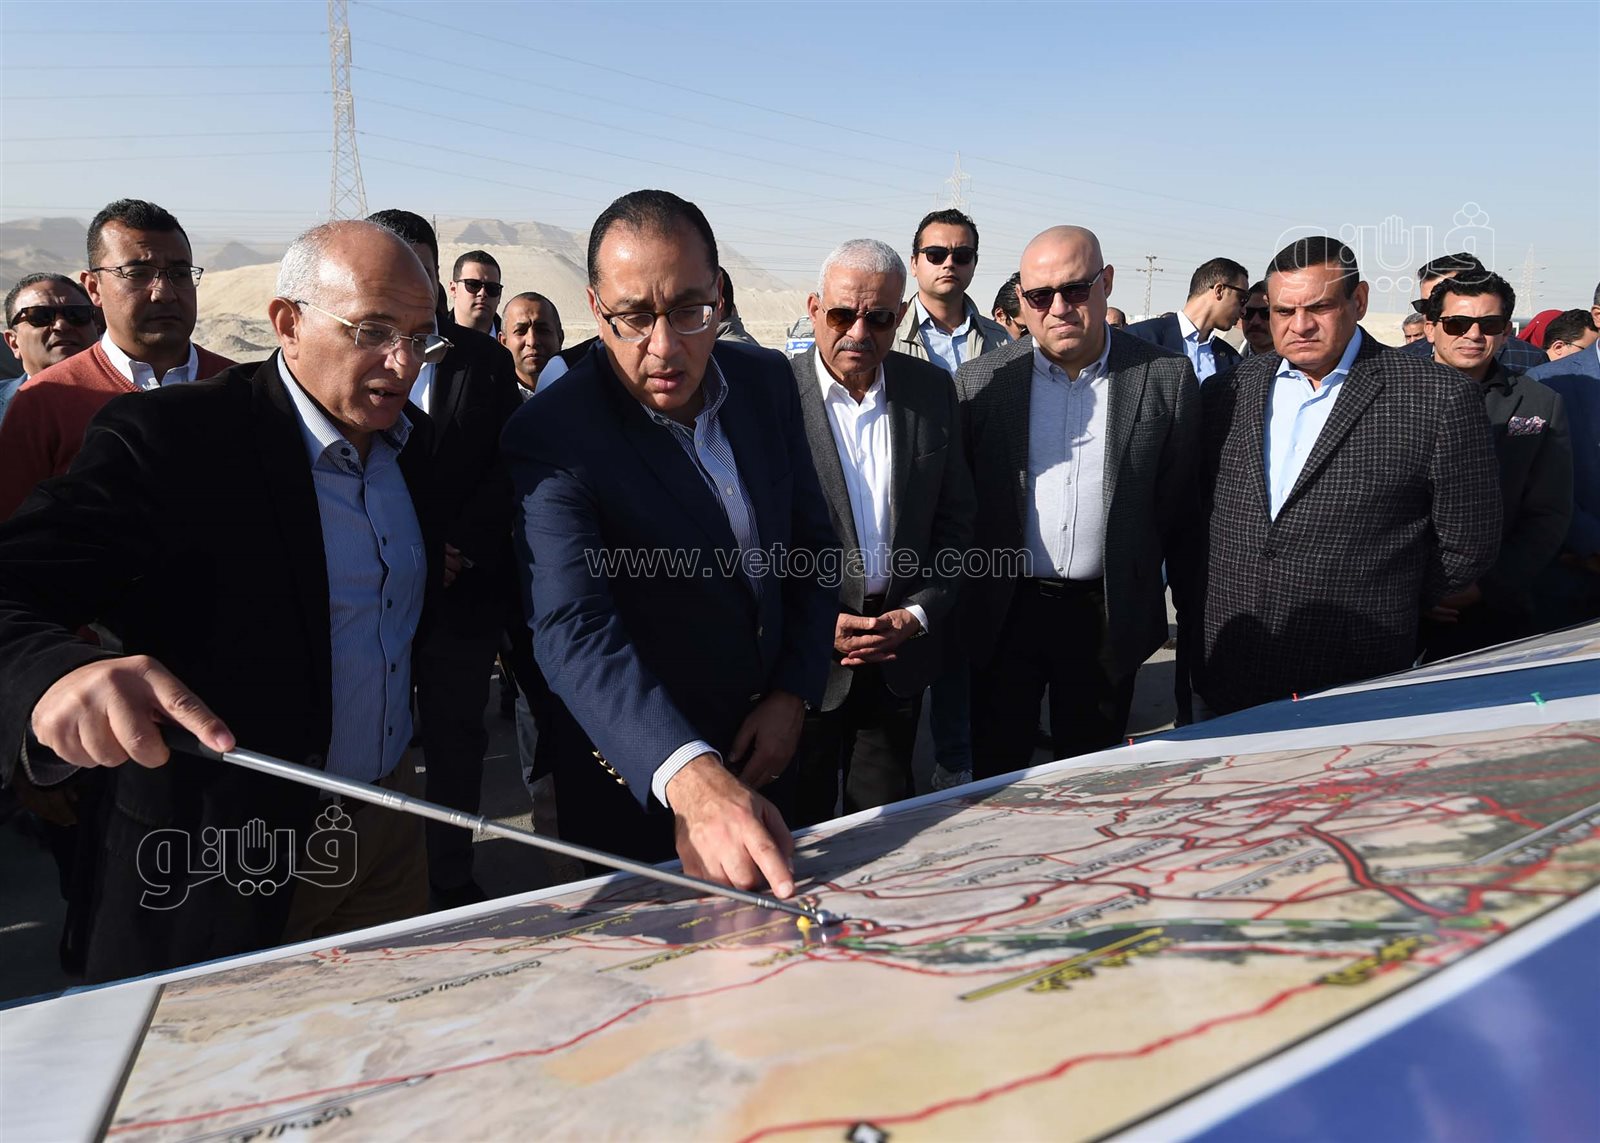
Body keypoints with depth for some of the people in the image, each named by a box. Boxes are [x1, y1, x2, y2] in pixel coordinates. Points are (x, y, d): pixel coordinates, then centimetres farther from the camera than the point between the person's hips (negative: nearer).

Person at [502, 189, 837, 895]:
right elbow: (573, 629, -37)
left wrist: (794, 693, -7)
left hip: (765, 756, 5)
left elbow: (814, 542, 4)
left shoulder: (767, 382, -6)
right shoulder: (551, 436, -25)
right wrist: (692, 776, -52)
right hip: (637, 790, -5)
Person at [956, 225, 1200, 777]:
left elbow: (1183, 508, 1)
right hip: (1003, 615, 1)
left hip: (1110, 621, 0)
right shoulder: (979, 383, -1)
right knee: (992, 778, 11)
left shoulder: (1167, 378, -3)